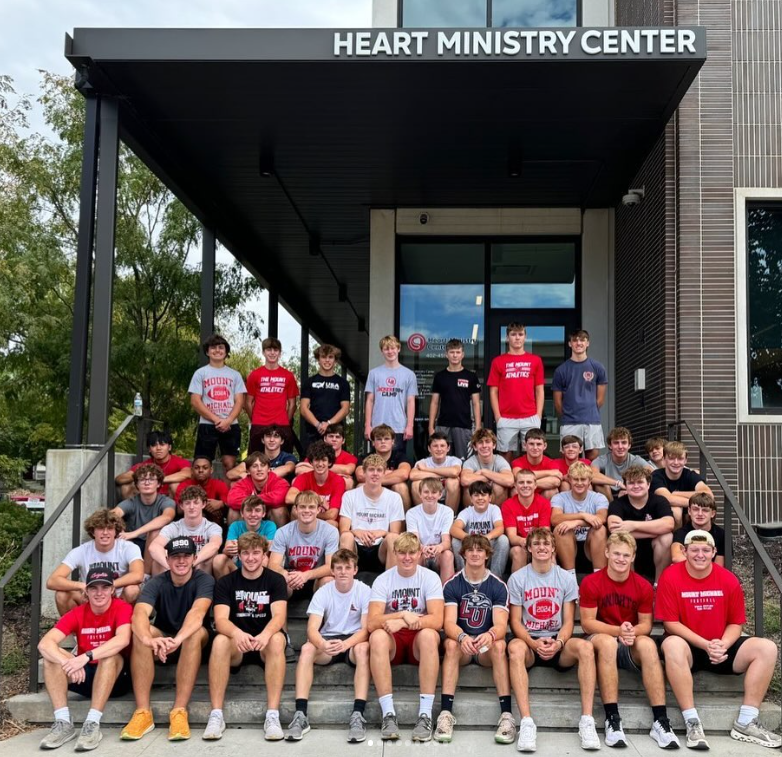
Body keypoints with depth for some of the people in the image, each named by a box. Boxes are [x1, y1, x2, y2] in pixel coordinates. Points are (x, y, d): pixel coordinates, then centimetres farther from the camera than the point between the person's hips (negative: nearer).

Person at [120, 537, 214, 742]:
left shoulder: (204, 580, -13)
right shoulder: (156, 583, -9)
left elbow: (197, 612, -34)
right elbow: (140, 613, -30)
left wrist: (177, 640, -54)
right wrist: (149, 639, -53)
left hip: (193, 644, -2)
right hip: (161, 642, 2)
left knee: (196, 632, -35)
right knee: (141, 632, -29)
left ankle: (179, 712, -38)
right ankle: (143, 713, -31)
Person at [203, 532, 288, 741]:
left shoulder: (275, 580, 0)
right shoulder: (226, 582, 1)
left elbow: (279, 616, -15)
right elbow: (221, 620, -13)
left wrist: (265, 634, -39)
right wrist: (237, 633, -37)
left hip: (265, 644, -1)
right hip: (236, 646, 1)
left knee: (277, 639, -34)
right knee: (220, 641, -32)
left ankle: (272, 715, -35)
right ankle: (216, 715, -30)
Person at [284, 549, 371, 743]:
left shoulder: (364, 591, -8)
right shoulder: (323, 592, -4)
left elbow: (366, 629, -15)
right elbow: (312, 629, -13)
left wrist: (345, 644, -36)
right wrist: (323, 644, -37)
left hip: (354, 640, -2)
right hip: (328, 641, 2)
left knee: (363, 648, -36)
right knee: (307, 648, -29)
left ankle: (358, 715, -39)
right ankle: (300, 715, -33)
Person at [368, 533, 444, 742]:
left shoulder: (430, 578, -5)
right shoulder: (383, 580, -4)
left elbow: (437, 620, -18)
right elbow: (371, 623, -15)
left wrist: (402, 622, -28)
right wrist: (403, 615, -28)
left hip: (419, 640, 0)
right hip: (393, 640, 1)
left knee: (428, 634, -35)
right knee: (377, 636, -33)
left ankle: (425, 715, -33)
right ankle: (388, 715, -32)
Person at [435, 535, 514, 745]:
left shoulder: (498, 586, -3)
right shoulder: (452, 585, -3)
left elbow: (501, 625, -14)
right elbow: (449, 623, -15)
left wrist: (489, 635, -39)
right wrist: (463, 637, -39)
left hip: (487, 647, 0)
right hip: (461, 644, 0)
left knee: (499, 645, -32)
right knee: (451, 643, -32)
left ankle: (507, 714, -34)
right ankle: (446, 713, -38)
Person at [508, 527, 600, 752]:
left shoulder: (566, 578, 6)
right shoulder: (517, 578, 2)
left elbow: (568, 622, 3)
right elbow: (515, 622, -1)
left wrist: (558, 643, -19)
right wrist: (534, 643, -20)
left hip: (558, 643, 1)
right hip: (529, 641, -1)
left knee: (585, 647, -31)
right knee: (514, 648, -36)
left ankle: (587, 720, -30)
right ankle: (526, 722, -40)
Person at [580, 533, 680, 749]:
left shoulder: (643, 586, -1)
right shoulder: (591, 583, -7)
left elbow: (646, 624, 2)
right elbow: (587, 623, -9)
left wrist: (632, 632, -22)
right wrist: (618, 631, -23)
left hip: (631, 647, 2)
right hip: (601, 639, -2)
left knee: (648, 643, -31)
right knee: (606, 642, -36)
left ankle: (660, 721, -30)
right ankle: (612, 720, -35)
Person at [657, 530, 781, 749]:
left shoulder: (729, 580, -2)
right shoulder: (671, 577, -11)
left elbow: (735, 623, 3)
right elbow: (670, 623, -12)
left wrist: (723, 645, -18)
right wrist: (705, 645, -21)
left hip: (721, 648, 4)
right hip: (688, 647, -4)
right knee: (672, 645, -38)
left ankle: (745, 723, -14)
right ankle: (692, 723, -32)